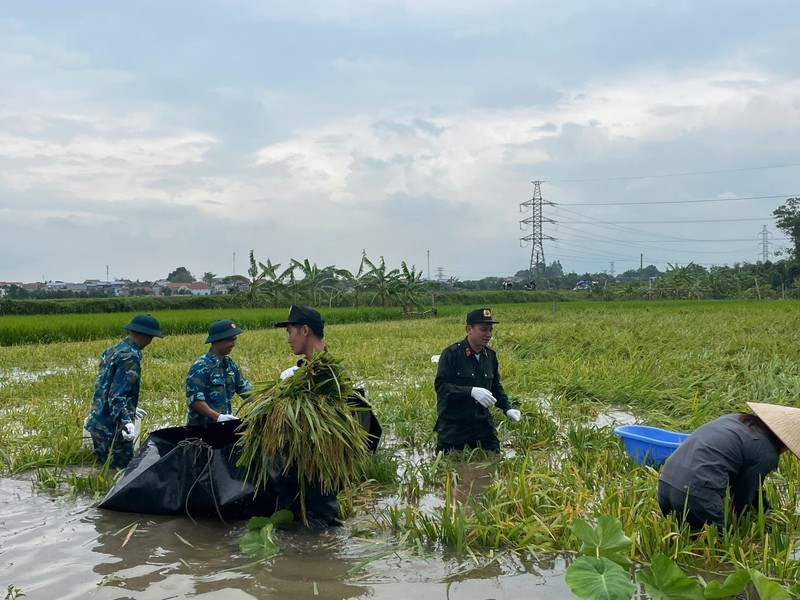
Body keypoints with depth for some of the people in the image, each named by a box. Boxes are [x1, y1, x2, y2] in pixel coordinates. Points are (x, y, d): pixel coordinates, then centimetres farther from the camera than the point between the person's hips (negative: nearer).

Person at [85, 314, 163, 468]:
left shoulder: (113, 350, 12)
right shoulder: (131, 357, -16)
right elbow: (116, 396, -24)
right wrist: (126, 421, -34)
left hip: (97, 425, 10)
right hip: (112, 429, -10)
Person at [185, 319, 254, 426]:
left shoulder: (230, 365, 11)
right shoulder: (201, 367, -14)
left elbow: (246, 389, 12)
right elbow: (194, 399, -20)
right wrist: (218, 417, -28)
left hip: (225, 425, 7)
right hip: (201, 427, -7)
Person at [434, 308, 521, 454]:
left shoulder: (490, 355, 7)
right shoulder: (451, 354, -13)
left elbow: (496, 386, 19)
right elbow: (440, 386, -20)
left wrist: (507, 408, 3)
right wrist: (471, 391, -31)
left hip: (482, 422, 5)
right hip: (453, 424, -5)